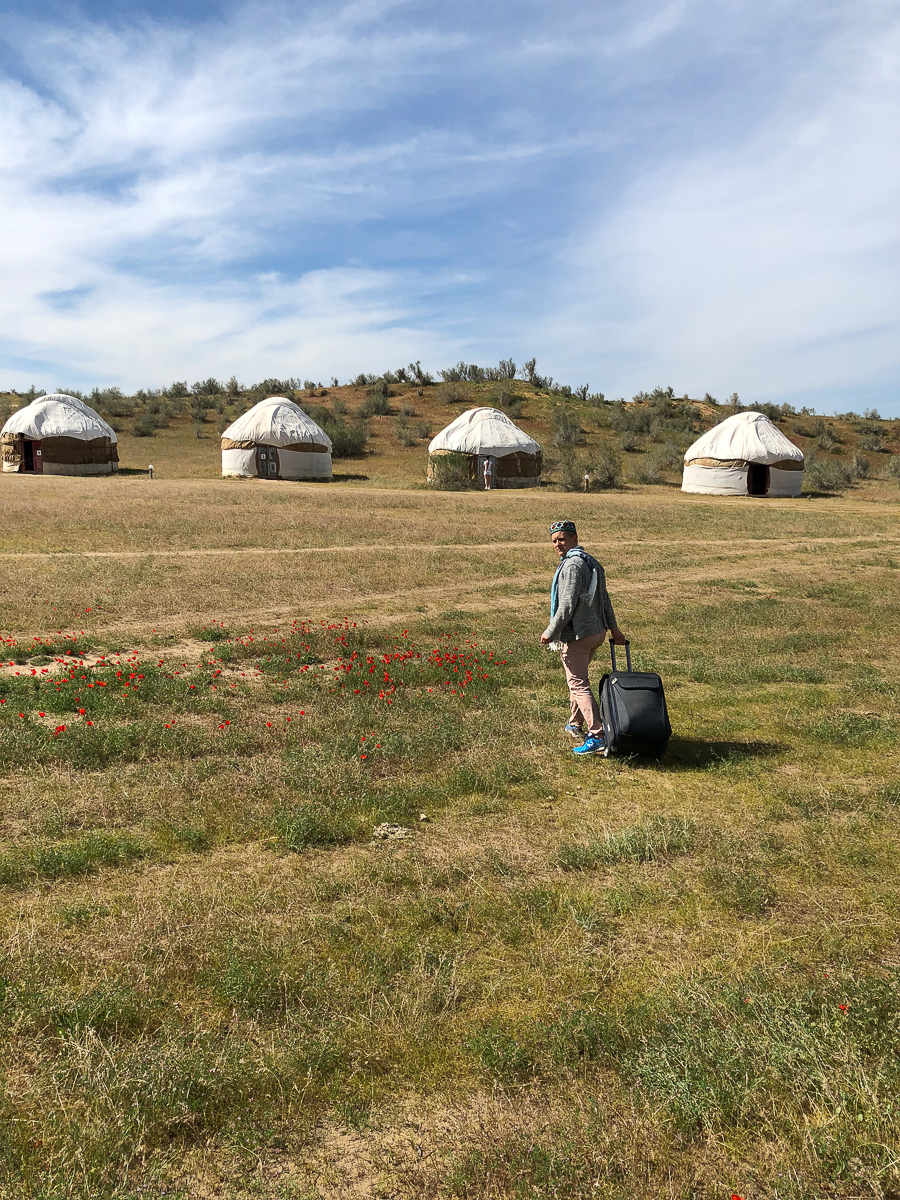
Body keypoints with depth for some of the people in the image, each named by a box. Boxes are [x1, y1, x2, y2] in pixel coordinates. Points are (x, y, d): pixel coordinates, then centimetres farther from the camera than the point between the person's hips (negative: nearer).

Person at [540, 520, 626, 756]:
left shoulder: (572, 565, -18)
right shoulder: (592, 562, 14)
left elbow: (567, 605, -22)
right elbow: (604, 599, 21)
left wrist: (550, 632, -14)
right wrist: (613, 628, 28)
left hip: (576, 635, -10)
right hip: (597, 631, 10)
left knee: (579, 685, -8)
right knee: (578, 679, 24)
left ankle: (597, 736, -13)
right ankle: (575, 725, 37)